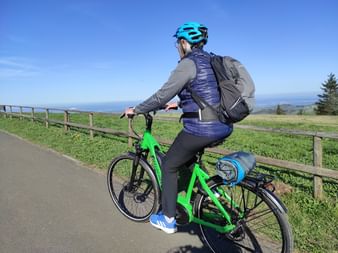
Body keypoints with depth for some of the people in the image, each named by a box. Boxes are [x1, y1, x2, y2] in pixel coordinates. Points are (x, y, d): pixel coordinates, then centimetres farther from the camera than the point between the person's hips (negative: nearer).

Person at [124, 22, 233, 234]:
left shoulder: (188, 64, -11)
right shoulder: (211, 62, 15)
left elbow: (161, 96, -11)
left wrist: (135, 110, 2)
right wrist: (179, 104, 32)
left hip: (200, 129, -8)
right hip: (223, 127, 9)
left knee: (169, 166, 12)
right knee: (187, 157, 33)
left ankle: (168, 220, 24)